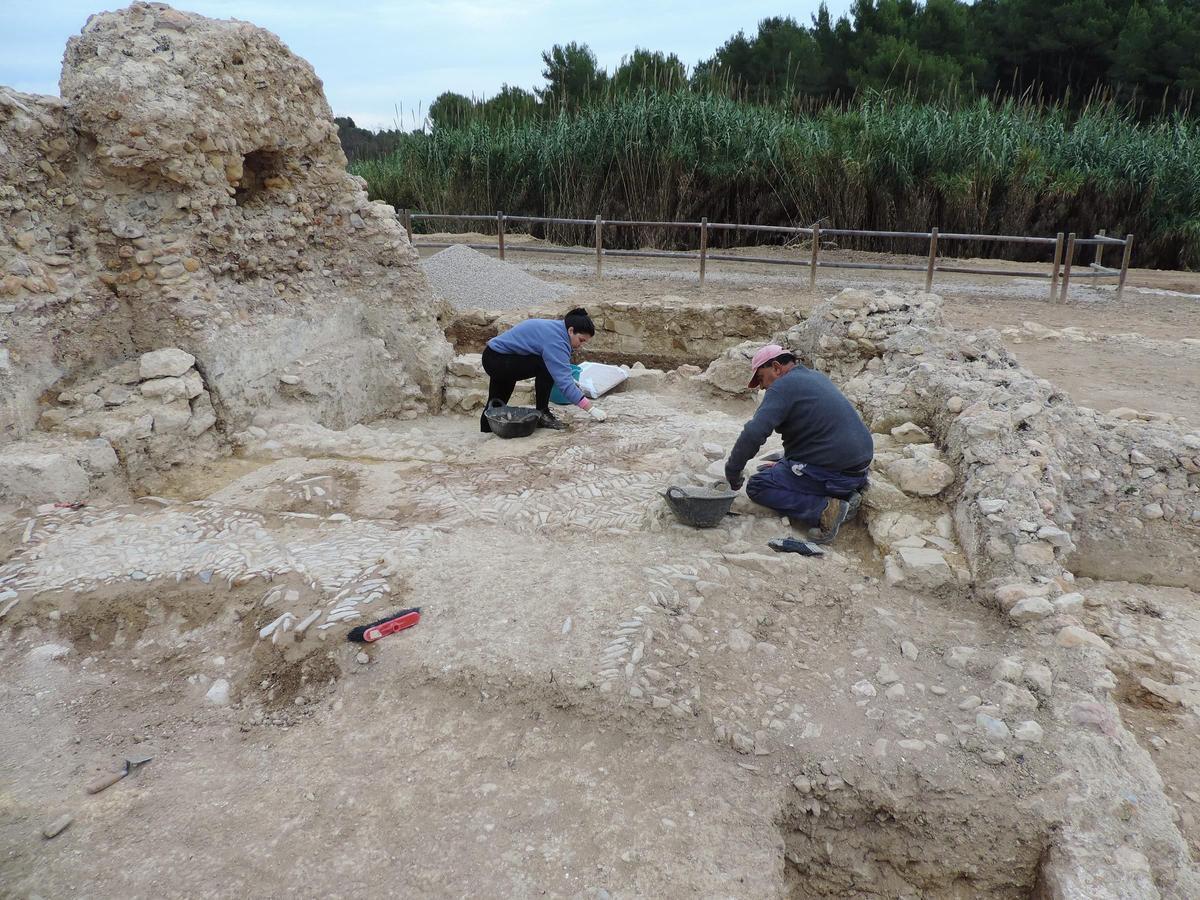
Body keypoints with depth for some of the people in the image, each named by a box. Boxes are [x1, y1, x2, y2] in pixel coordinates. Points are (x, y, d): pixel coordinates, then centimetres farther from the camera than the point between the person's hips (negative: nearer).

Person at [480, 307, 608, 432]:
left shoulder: (557, 328, 2)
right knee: (546, 366, -22)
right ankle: (541, 415, -10)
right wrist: (591, 409, -33)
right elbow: (564, 381, -33)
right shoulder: (555, 340, -28)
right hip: (496, 360, -10)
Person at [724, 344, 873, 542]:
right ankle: (845, 495, 10)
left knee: (757, 486, -3)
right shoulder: (817, 377, 17)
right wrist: (783, 464, 27)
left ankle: (823, 510, -15)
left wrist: (732, 471, -13)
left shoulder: (783, 386, -12)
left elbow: (753, 433, -24)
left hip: (833, 472, -9)